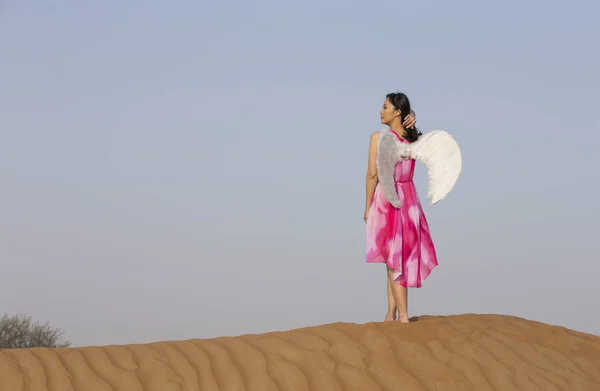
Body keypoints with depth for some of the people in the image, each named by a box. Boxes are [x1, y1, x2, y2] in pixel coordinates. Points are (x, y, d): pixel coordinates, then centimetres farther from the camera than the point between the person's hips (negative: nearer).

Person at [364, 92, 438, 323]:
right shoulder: (413, 138, 1)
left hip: (385, 198, -5)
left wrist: (368, 206, -6)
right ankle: (391, 314, 15)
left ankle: (403, 314, -2)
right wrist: (411, 118, 0)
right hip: (408, 199, 5)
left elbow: (373, 175, -14)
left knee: (393, 259, 0)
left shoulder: (378, 138, -14)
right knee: (396, 257, 13)